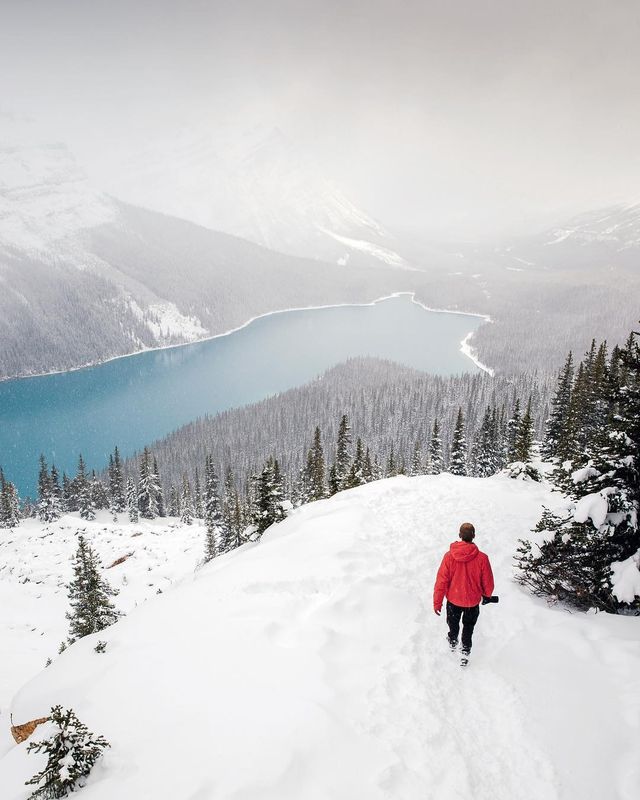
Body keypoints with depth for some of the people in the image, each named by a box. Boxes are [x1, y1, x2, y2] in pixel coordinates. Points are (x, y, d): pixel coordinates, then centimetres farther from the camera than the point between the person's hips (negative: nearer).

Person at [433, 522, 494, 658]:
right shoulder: (482, 558, -25)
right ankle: (465, 649, 39)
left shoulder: (449, 556, -24)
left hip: (453, 599, 1)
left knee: (453, 622, 29)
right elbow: (488, 582, -11)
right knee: (468, 625, 26)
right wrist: (487, 595, 12)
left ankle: (453, 642, 53)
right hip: (473, 601, -1)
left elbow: (441, 581, -17)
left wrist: (437, 602, -4)